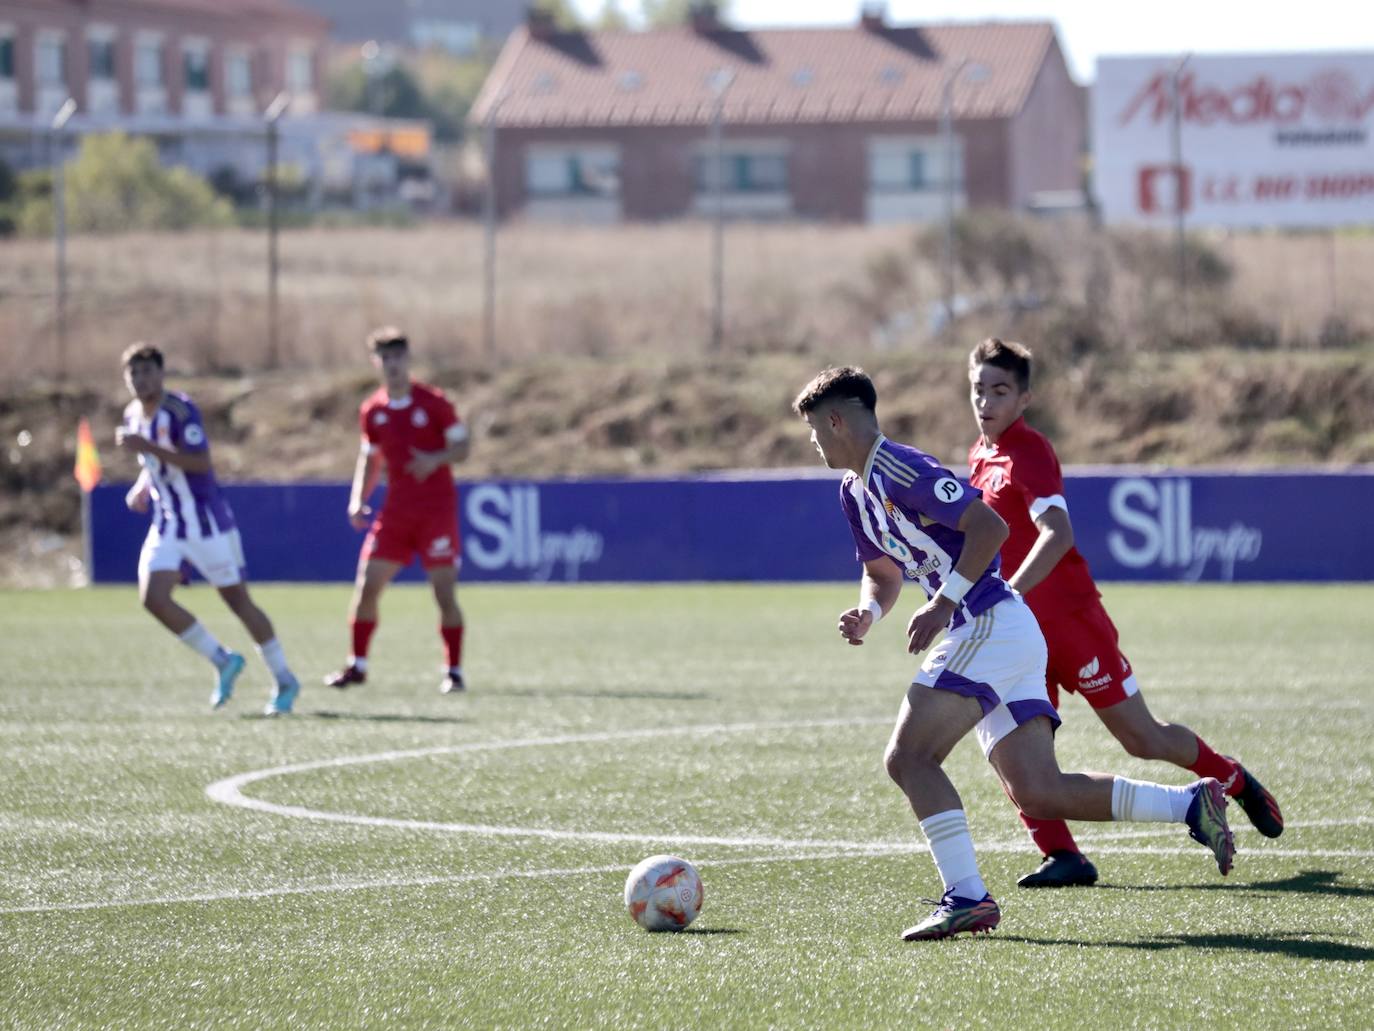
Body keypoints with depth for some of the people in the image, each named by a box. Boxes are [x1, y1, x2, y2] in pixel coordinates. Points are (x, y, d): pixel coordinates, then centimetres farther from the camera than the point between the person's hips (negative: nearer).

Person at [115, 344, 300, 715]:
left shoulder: (179, 410, -17)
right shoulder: (133, 415, 8)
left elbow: (200, 462, -28)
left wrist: (146, 447, -31)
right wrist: (141, 488, 5)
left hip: (207, 521, -7)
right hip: (167, 526, 7)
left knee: (238, 600, 0)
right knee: (153, 598, -11)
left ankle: (285, 681, 15)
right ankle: (223, 661, 5)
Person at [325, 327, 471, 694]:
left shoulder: (433, 402, -6)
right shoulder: (372, 412, 6)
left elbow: (461, 447, -5)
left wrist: (436, 459, -26)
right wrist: (358, 500, 3)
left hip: (437, 509, -4)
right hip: (396, 510, 4)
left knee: (445, 593, -8)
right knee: (366, 587, -2)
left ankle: (454, 671, 2)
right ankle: (357, 665, 12)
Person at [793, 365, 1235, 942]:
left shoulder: (898, 470, -12)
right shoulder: (856, 492, 19)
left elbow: (990, 527, -19)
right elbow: (883, 572, 32)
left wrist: (942, 604, -19)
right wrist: (866, 613, 10)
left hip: (990, 627, -10)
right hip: (1004, 635, 10)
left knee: (908, 757, -14)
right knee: (1039, 792, 0)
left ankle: (966, 898, -18)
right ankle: (1191, 804, 3)